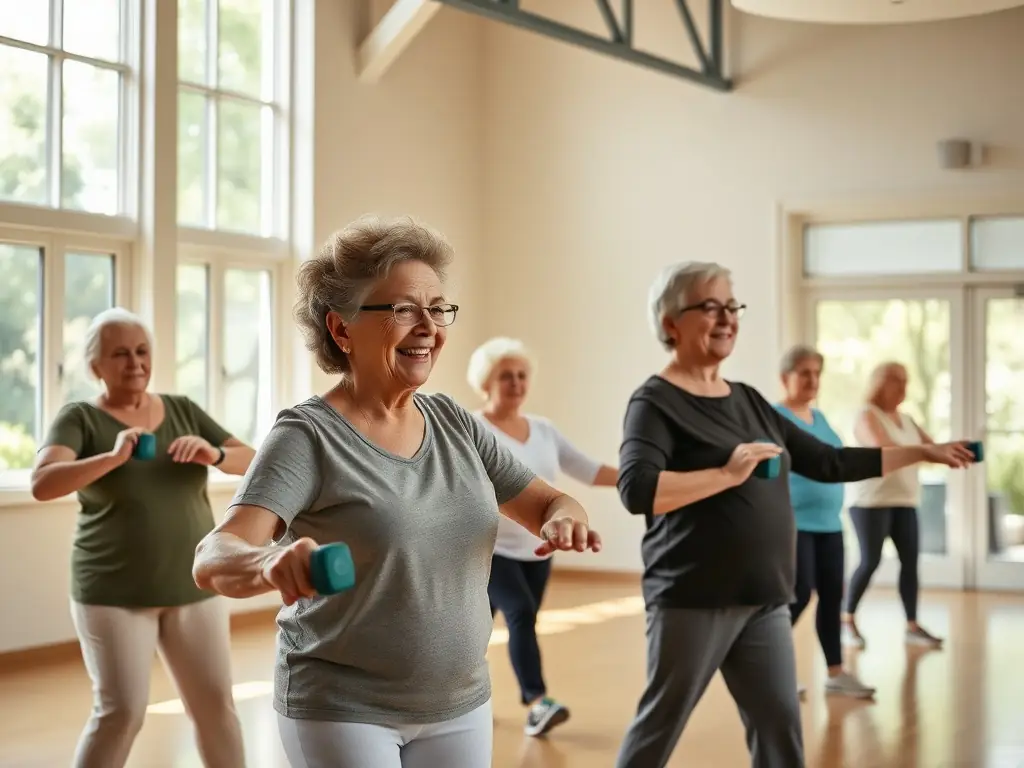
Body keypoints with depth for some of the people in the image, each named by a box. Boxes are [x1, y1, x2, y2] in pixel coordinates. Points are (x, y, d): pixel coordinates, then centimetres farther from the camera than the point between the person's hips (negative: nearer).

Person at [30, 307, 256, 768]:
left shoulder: (183, 411, 7)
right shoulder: (80, 419, -5)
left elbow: (251, 461, 6)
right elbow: (42, 484, -20)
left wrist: (214, 455, -16)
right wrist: (113, 457, -33)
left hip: (193, 589, 4)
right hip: (113, 594, -4)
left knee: (215, 704, 4)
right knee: (120, 712, -8)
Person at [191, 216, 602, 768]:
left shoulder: (454, 422, 1)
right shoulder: (308, 437, -16)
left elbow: (549, 505, 8)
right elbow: (213, 561, -27)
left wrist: (565, 520, -16)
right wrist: (272, 562, -50)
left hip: (460, 706, 6)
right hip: (342, 713, -5)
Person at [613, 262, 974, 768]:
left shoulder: (748, 401, 14)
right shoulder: (656, 401, -9)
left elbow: (827, 463, 18)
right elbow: (637, 491, -25)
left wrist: (922, 453, 18)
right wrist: (727, 474, -26)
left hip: (763, 600, 7)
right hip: (693, 600, -7)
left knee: (779, 725, 7)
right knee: (660, 726, 2)